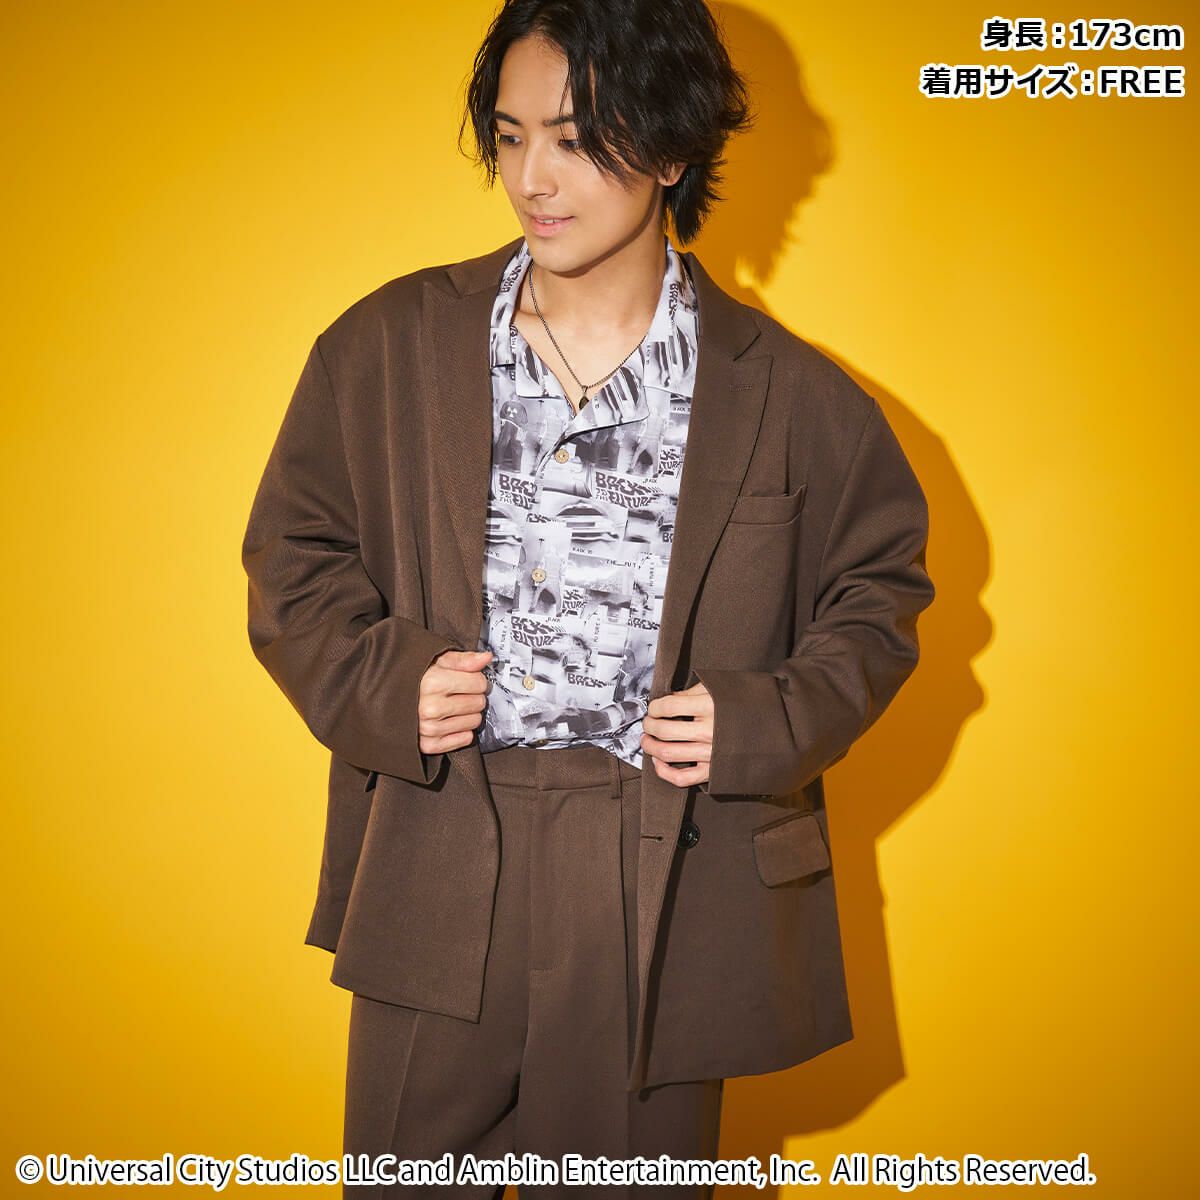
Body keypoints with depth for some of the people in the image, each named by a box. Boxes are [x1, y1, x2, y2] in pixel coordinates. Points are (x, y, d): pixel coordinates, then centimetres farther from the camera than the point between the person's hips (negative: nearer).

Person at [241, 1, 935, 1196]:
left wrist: (764, 724, -7)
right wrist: (381, 684, -9)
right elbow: (292, 555, 9)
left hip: (664, 892, 0)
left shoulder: (785, 396, 0)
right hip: (436, 875, 1)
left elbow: (881, 586, 9)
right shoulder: (387, 347, 3)